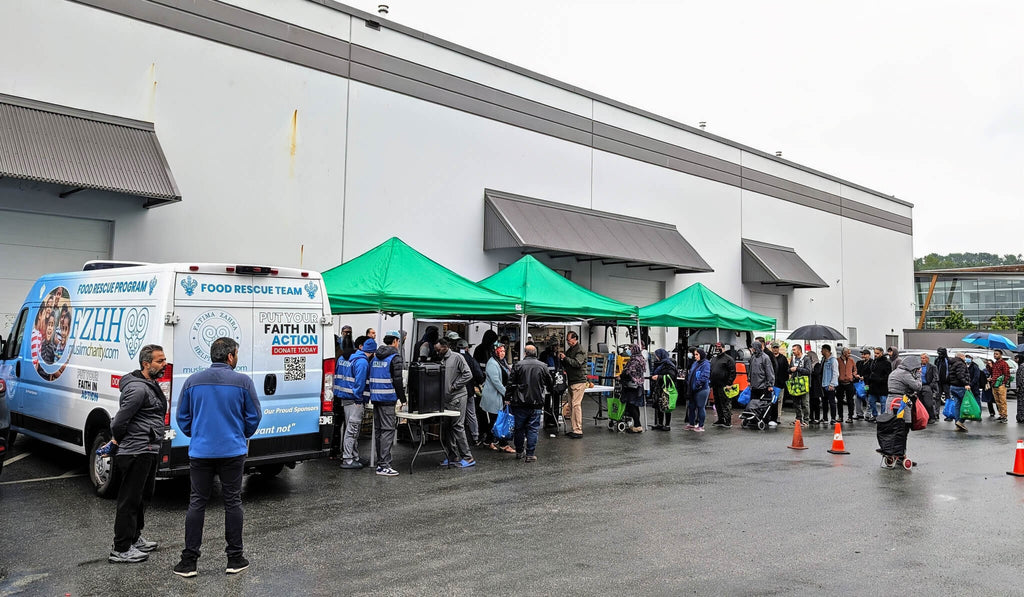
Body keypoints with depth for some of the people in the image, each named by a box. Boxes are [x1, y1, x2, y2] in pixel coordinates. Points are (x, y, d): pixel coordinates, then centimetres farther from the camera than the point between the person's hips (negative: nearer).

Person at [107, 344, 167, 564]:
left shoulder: (152, 385, 14)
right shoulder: (138, 389, -20)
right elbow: (119, 421, -20)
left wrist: (116, 441, 16)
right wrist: (117, 440, -3)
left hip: (148, 451, 11)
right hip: (137, 452, -11)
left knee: (144, 495, 21)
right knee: (130, 500, -2)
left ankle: (134, 538, 36)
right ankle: (121, 550, 7)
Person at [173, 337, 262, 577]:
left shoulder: (192, 381, 1)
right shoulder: (243, 381, -7)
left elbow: (182, 417, 8)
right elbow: (254, 416, -1)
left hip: (200, 451, 2)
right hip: (233, 451, -2)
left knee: (197, 503, 10)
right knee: (232, 502, 8)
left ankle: (189, 560, 12)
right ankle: (235, 559, 15)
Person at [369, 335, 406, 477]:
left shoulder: (375, 357, 16)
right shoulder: (395, 357, -9)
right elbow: (397, 380, -13)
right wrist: (403, 399, -6)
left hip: (375, 397, 8)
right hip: (388, 398, -8)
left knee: (378, 430, 12)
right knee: (388, 430, -8)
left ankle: (380, 462, 16)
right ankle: (384, 466, -11)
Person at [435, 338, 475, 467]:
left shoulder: (457, 357, -6)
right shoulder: (441, 360, 16)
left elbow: (468, 374, -11)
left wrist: (454, 386, -12)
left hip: (457, 397, -8)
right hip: (445, 399, 8)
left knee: (458, 426, -9)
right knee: (445, 428, 8)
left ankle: (468, 457, -4)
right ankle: (452, 457, 18)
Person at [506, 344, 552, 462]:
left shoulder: (518, 365, -4)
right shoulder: (543, 366, 1)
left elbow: (510, 383, -4)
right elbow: (549, 384, 11)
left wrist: (507, 398, 5)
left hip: (520, 403, 0)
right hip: (536, 403, 1)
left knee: (519, 428, 12)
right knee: (533, 429, 4)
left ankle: (519, 452, 21)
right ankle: (530, 454, 2)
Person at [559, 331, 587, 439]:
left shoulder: (580, 350, -9)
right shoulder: (569, 350, 18)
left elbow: (577, 363, -23)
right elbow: (566, 365, 23)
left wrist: (565, 358, -18)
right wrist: (561, 358, 5)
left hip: (579, 381, -9)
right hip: (571, 381, 9)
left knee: (576, 405, -12)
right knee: (571, 405, 9)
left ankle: (578, 430, -10)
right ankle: (574, 429, 14)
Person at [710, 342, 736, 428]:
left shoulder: (728, 359, -5)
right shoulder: (714, 359, 20)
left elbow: (732, 372, -11)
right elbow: (711, 372, 25)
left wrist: (729, 384, -17)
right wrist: (711, 385, 19)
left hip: (724, 386, -8)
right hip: (715, 386, 8)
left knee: (726, 404, -7)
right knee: (717, 404, 13)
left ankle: (728, 422, -4)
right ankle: (721, 420, 22)